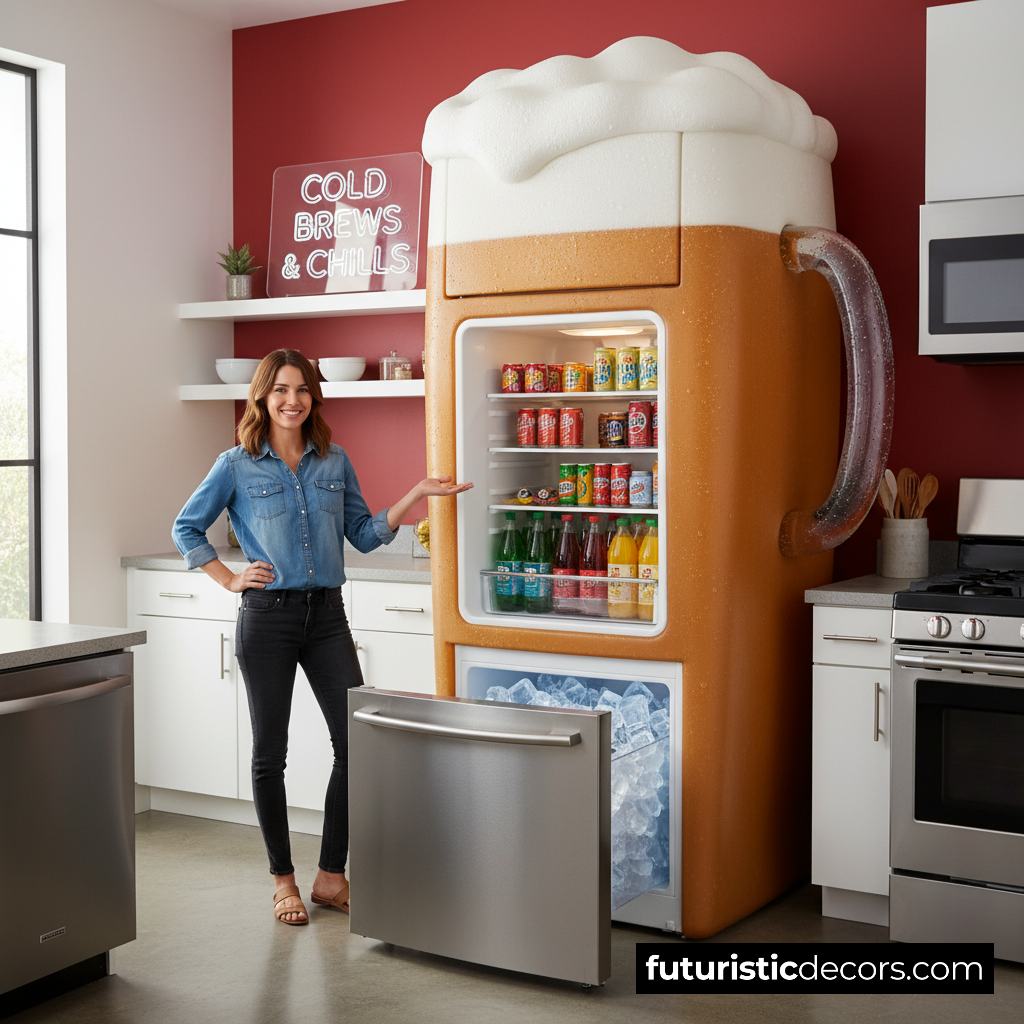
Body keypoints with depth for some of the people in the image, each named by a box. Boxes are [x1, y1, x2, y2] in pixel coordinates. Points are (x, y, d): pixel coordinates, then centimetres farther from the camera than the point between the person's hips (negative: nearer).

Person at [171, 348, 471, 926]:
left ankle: (332, 877, 13)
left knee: (356, 741, -1)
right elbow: (187, 529, 7)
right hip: (267, 616, -3)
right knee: (270, 752, 4)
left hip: (326, 616, 3)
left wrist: (414, 498, 1)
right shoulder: (237, 466, -1)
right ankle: (284, 881, 19)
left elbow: (364, 535, 12)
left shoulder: (335, 462, 8)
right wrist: (230, 580, -2)